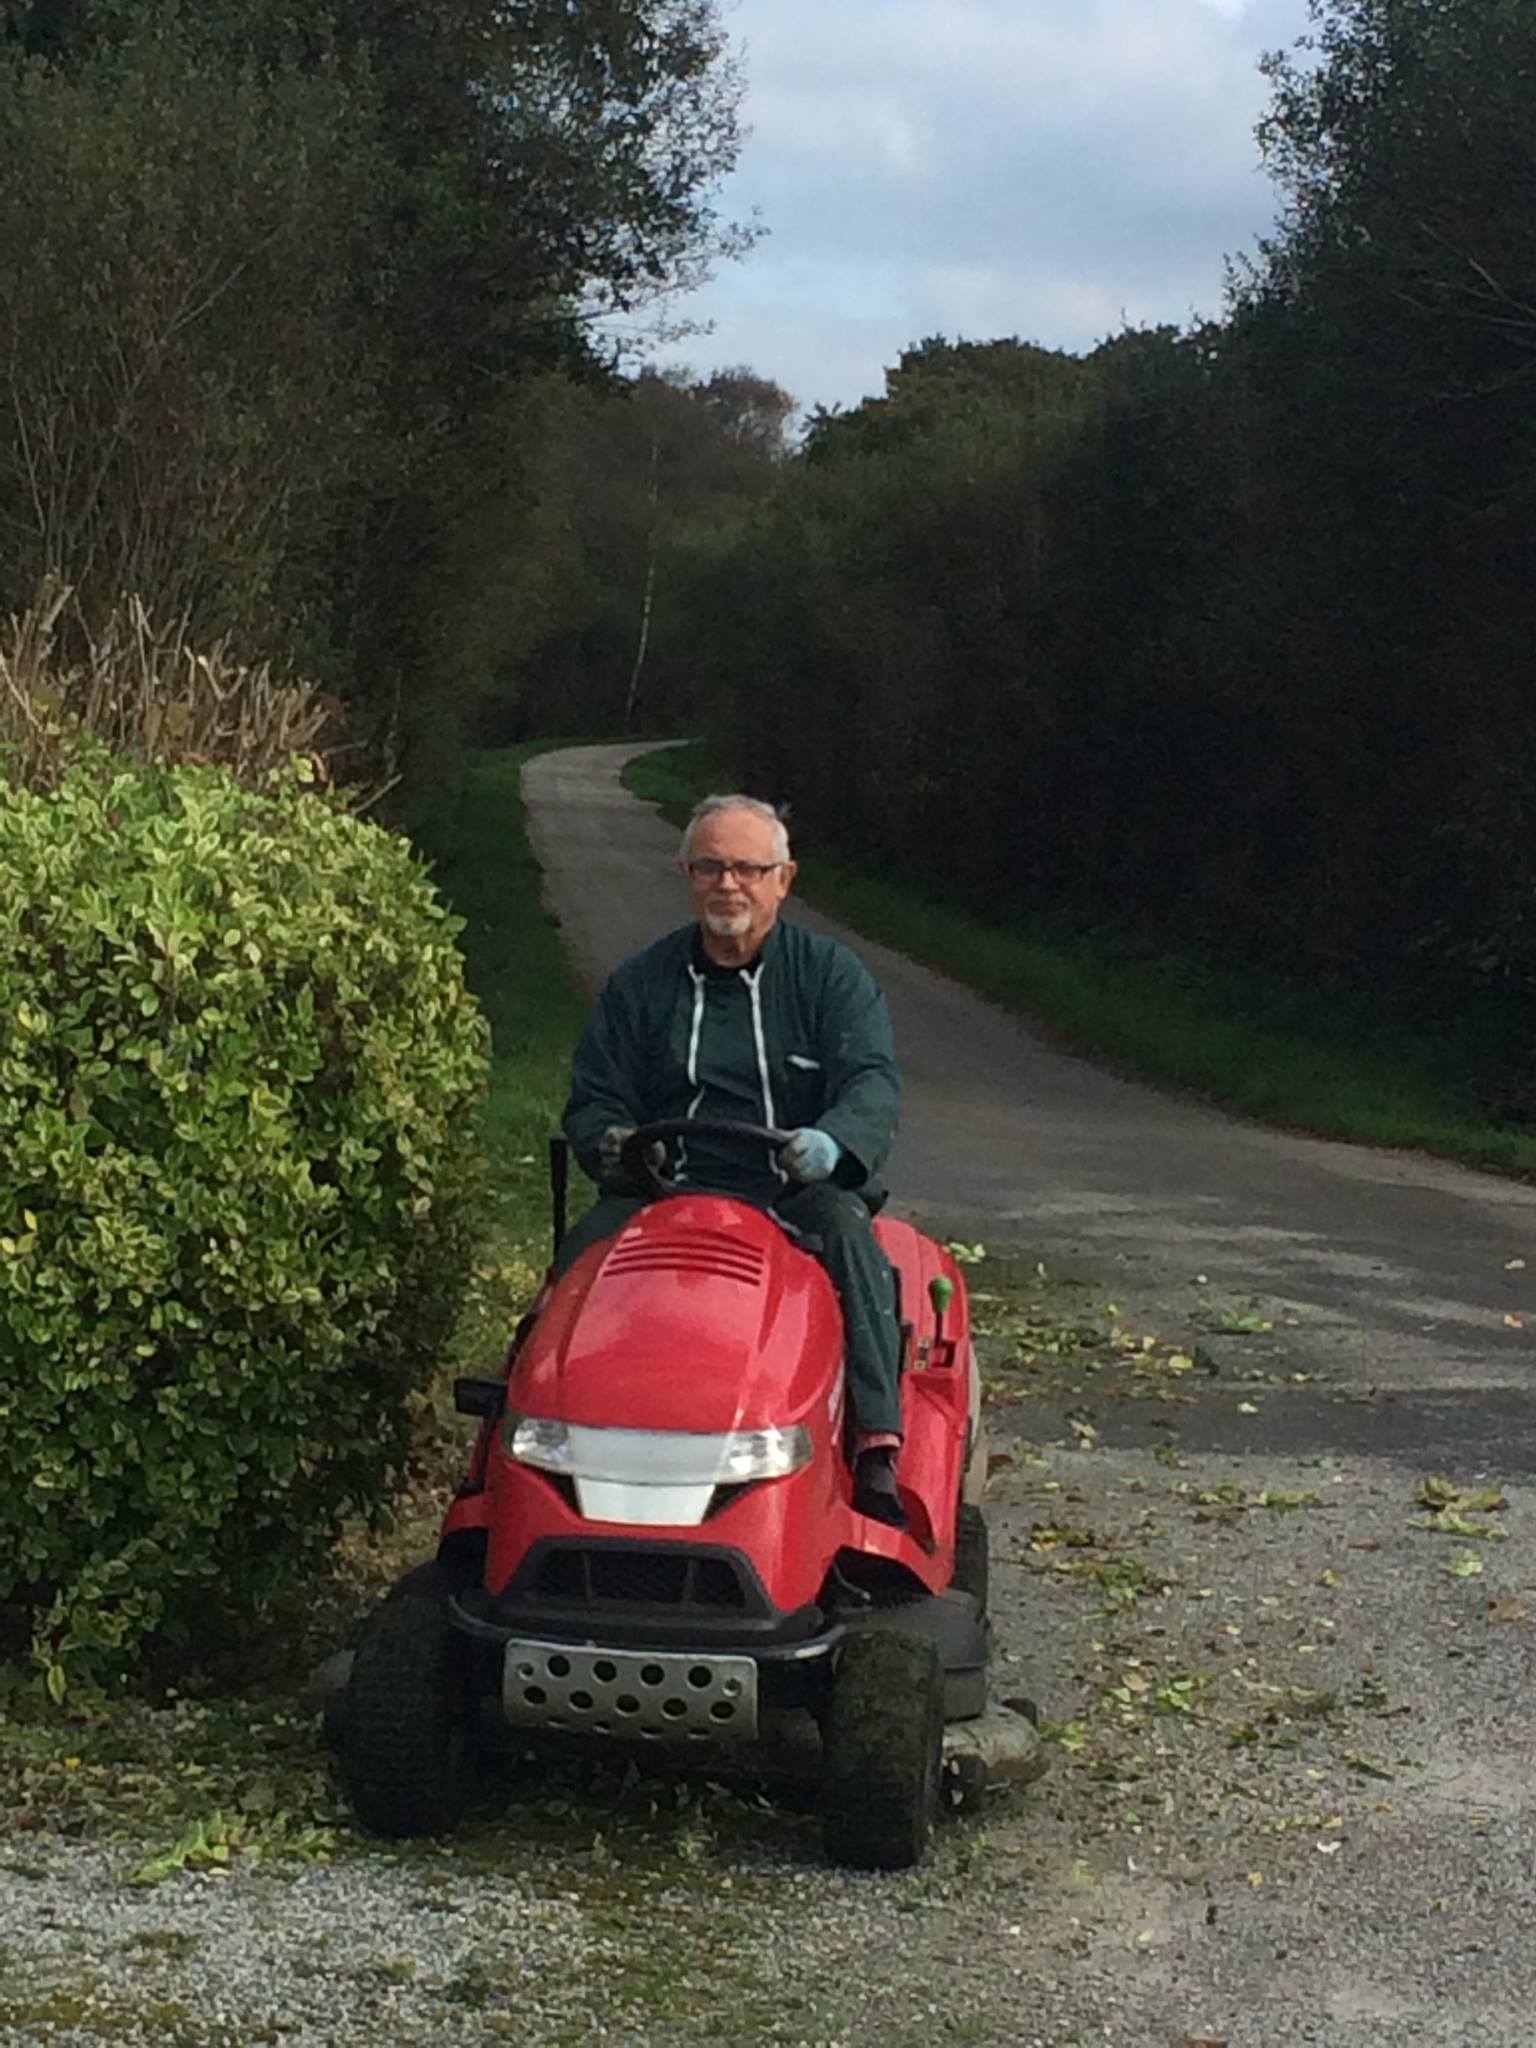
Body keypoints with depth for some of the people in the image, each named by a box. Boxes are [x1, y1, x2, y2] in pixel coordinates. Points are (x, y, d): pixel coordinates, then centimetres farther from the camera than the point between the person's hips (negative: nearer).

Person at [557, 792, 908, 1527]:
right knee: (584, 1249, -29)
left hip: (797, 1192, -2)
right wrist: (615, 1148, -14)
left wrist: (833, 1141, -30)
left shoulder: (830, 974, 9)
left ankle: (879, 1450, -40)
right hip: (664, 1192, 2)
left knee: (845, 1229, -34)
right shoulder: (639, 984, 15)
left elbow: (873, 1083, -5)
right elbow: (591, 1104, 12)